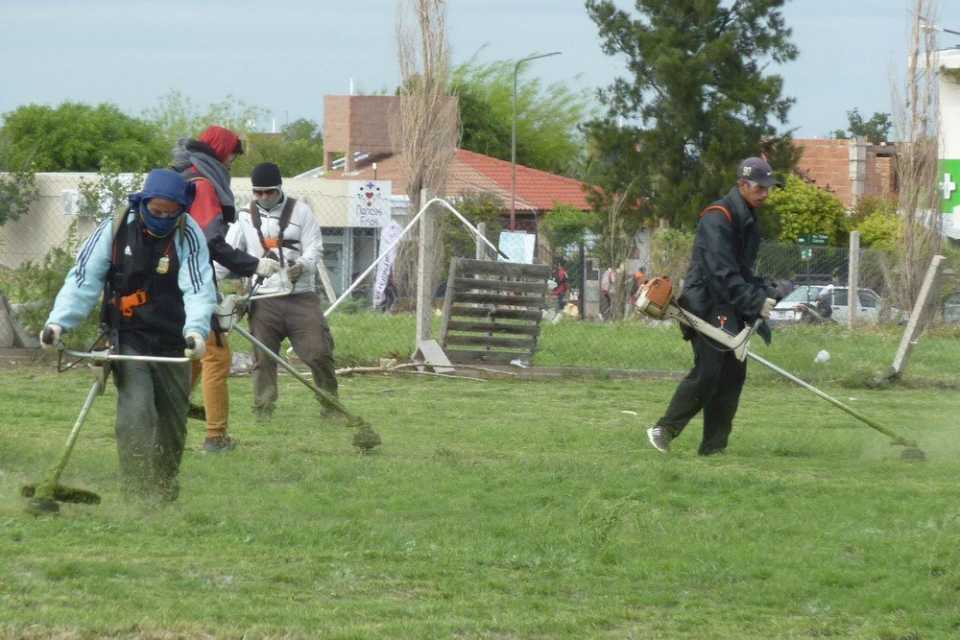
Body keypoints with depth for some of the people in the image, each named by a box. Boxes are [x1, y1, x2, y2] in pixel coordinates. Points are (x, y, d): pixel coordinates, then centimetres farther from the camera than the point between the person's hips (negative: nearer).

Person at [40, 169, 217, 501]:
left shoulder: (188, 235, -9)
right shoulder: (115, 230, -10)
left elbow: (199, 289, -18)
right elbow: (83, 280, -9)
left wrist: (196, 330, -36)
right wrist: (58, 321, -22)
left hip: (173, 341, 2)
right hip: (129, 338, -2)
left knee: (173, 421, 11)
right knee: (135, 413, -18)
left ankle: (165, 491, 29)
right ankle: (137, 494, -19)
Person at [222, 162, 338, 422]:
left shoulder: (300, 211, 7)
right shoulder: (246, 218, 11)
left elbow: (315, 246, 1)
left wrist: (303, 265, -21)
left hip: (301, 297, -1)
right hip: (264, 299, 1)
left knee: (318, 352, -6)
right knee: (263, 357, -3)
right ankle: (263, 408, 6)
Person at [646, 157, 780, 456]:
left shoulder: (748, 219, 16)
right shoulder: (718, 218, -15)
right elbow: (722, 273, -22)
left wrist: (765, 293, 7)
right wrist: (755, 301, -23)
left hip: (730, 309, 9)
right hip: (706, 305, -9)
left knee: (733, 374, 4)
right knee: (708, 372, -14)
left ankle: (714, 447, 8)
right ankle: (665, 429, -4)